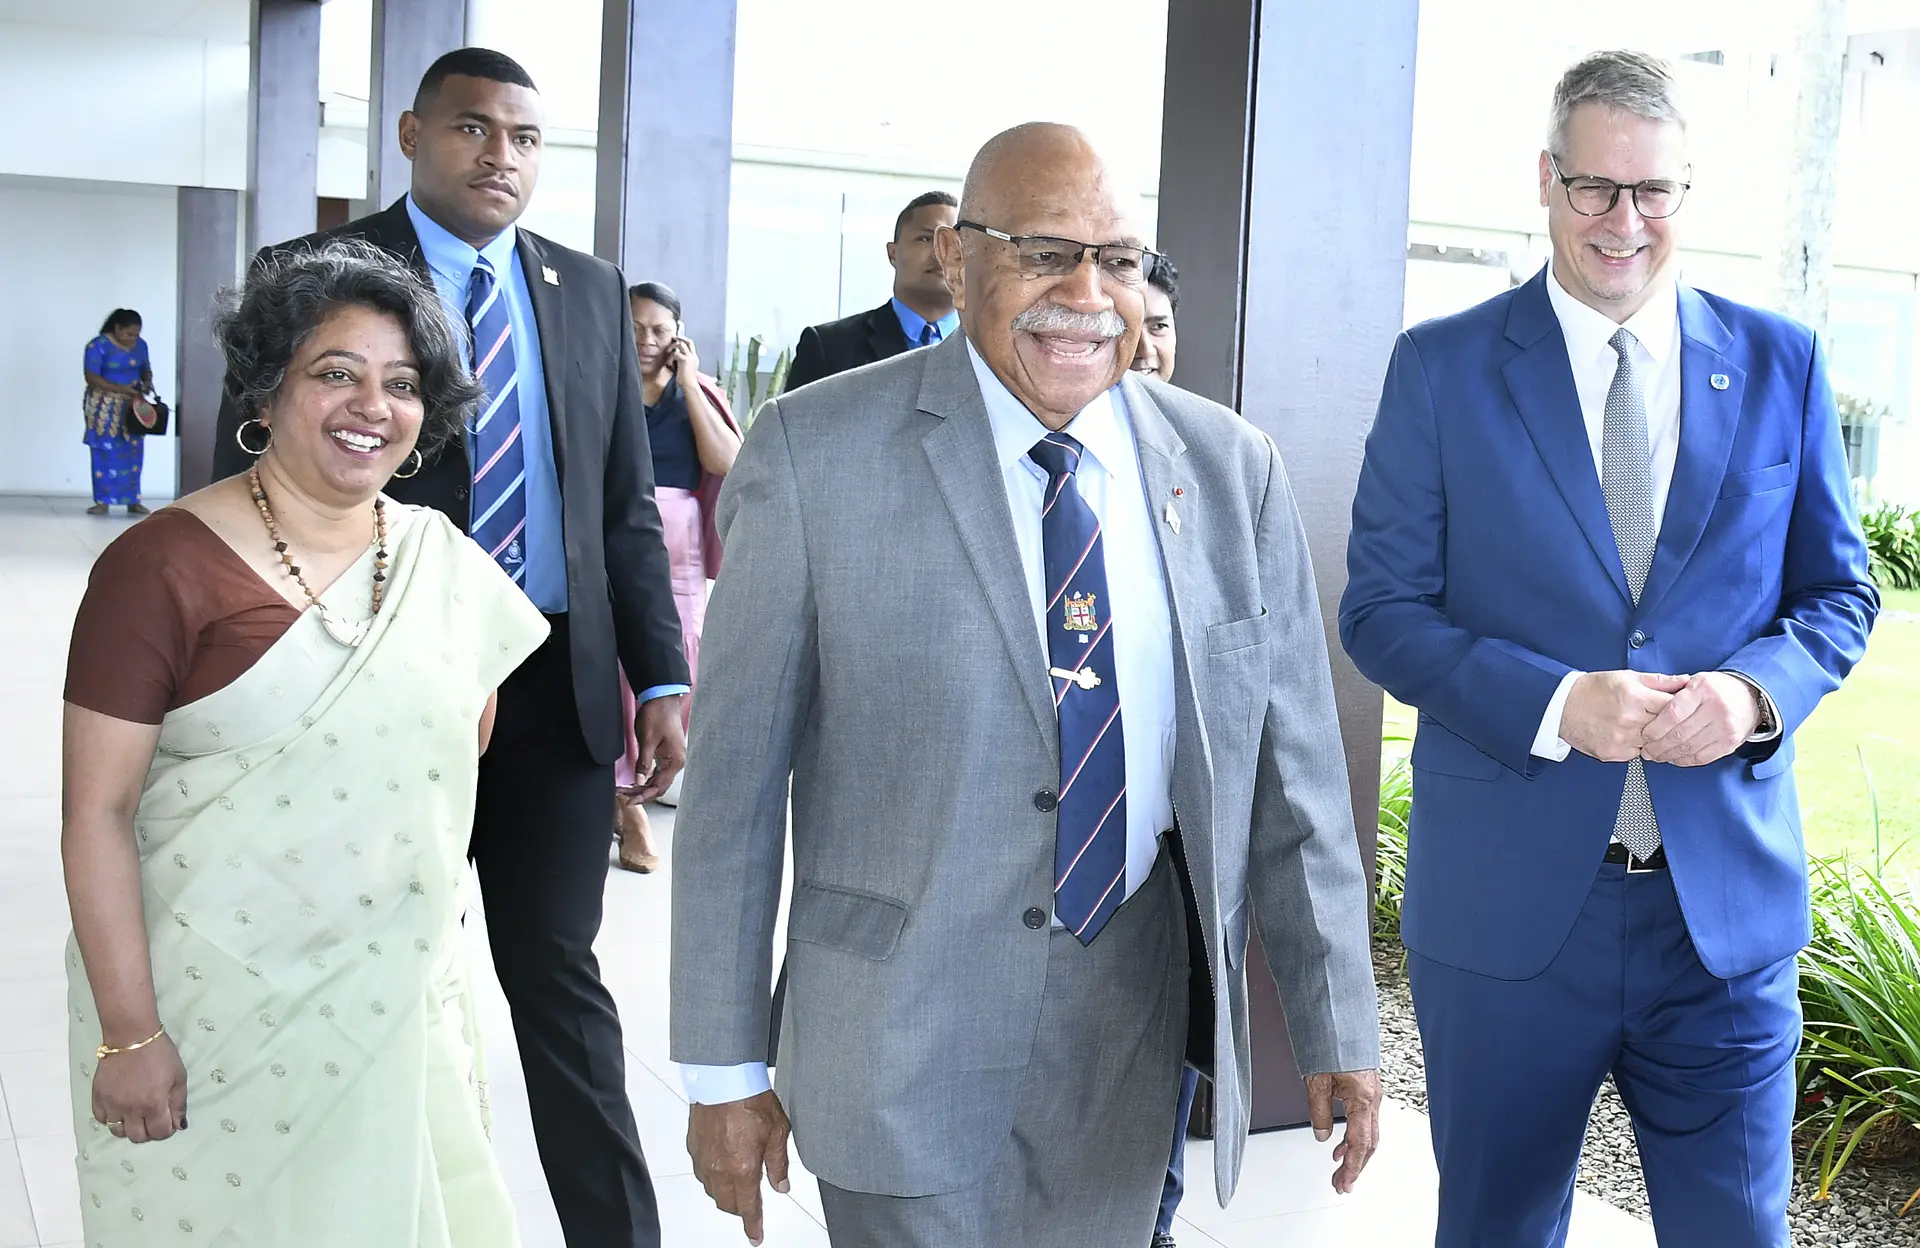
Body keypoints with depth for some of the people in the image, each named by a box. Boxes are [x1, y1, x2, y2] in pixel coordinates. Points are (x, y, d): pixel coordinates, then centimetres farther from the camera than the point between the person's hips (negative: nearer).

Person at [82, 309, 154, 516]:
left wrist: (147, 382, -9)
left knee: (133, 453, 4)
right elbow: (91, 378, -17)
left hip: (132, 406, 4)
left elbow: (146, 369, 14)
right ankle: (102, 501, 1)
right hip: (104, 408, -4)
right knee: (105, 454, -3)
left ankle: (133, 500, 11)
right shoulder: (98, 345, -13)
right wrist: (119, 388, -26)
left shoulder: (140, 345, 3)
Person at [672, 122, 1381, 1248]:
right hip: (907, 1022, -3)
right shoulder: (816, 452, -9)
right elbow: (737, 774, -7)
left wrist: (1338, 1029, 4)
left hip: (1138, 1023, 3)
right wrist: (726, 1068, -6)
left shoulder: (1233, 469, 1)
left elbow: (1293, 774, 4)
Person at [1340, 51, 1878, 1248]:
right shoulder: (1441, 366, -2)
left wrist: (1756, 691, -13)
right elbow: (1383, 609, -4)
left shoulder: (1782, 363, 4)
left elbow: (1838, 588, 9)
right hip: (1505, 898, -1)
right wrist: (1557, 705, -19)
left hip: (1728, 897, 2)